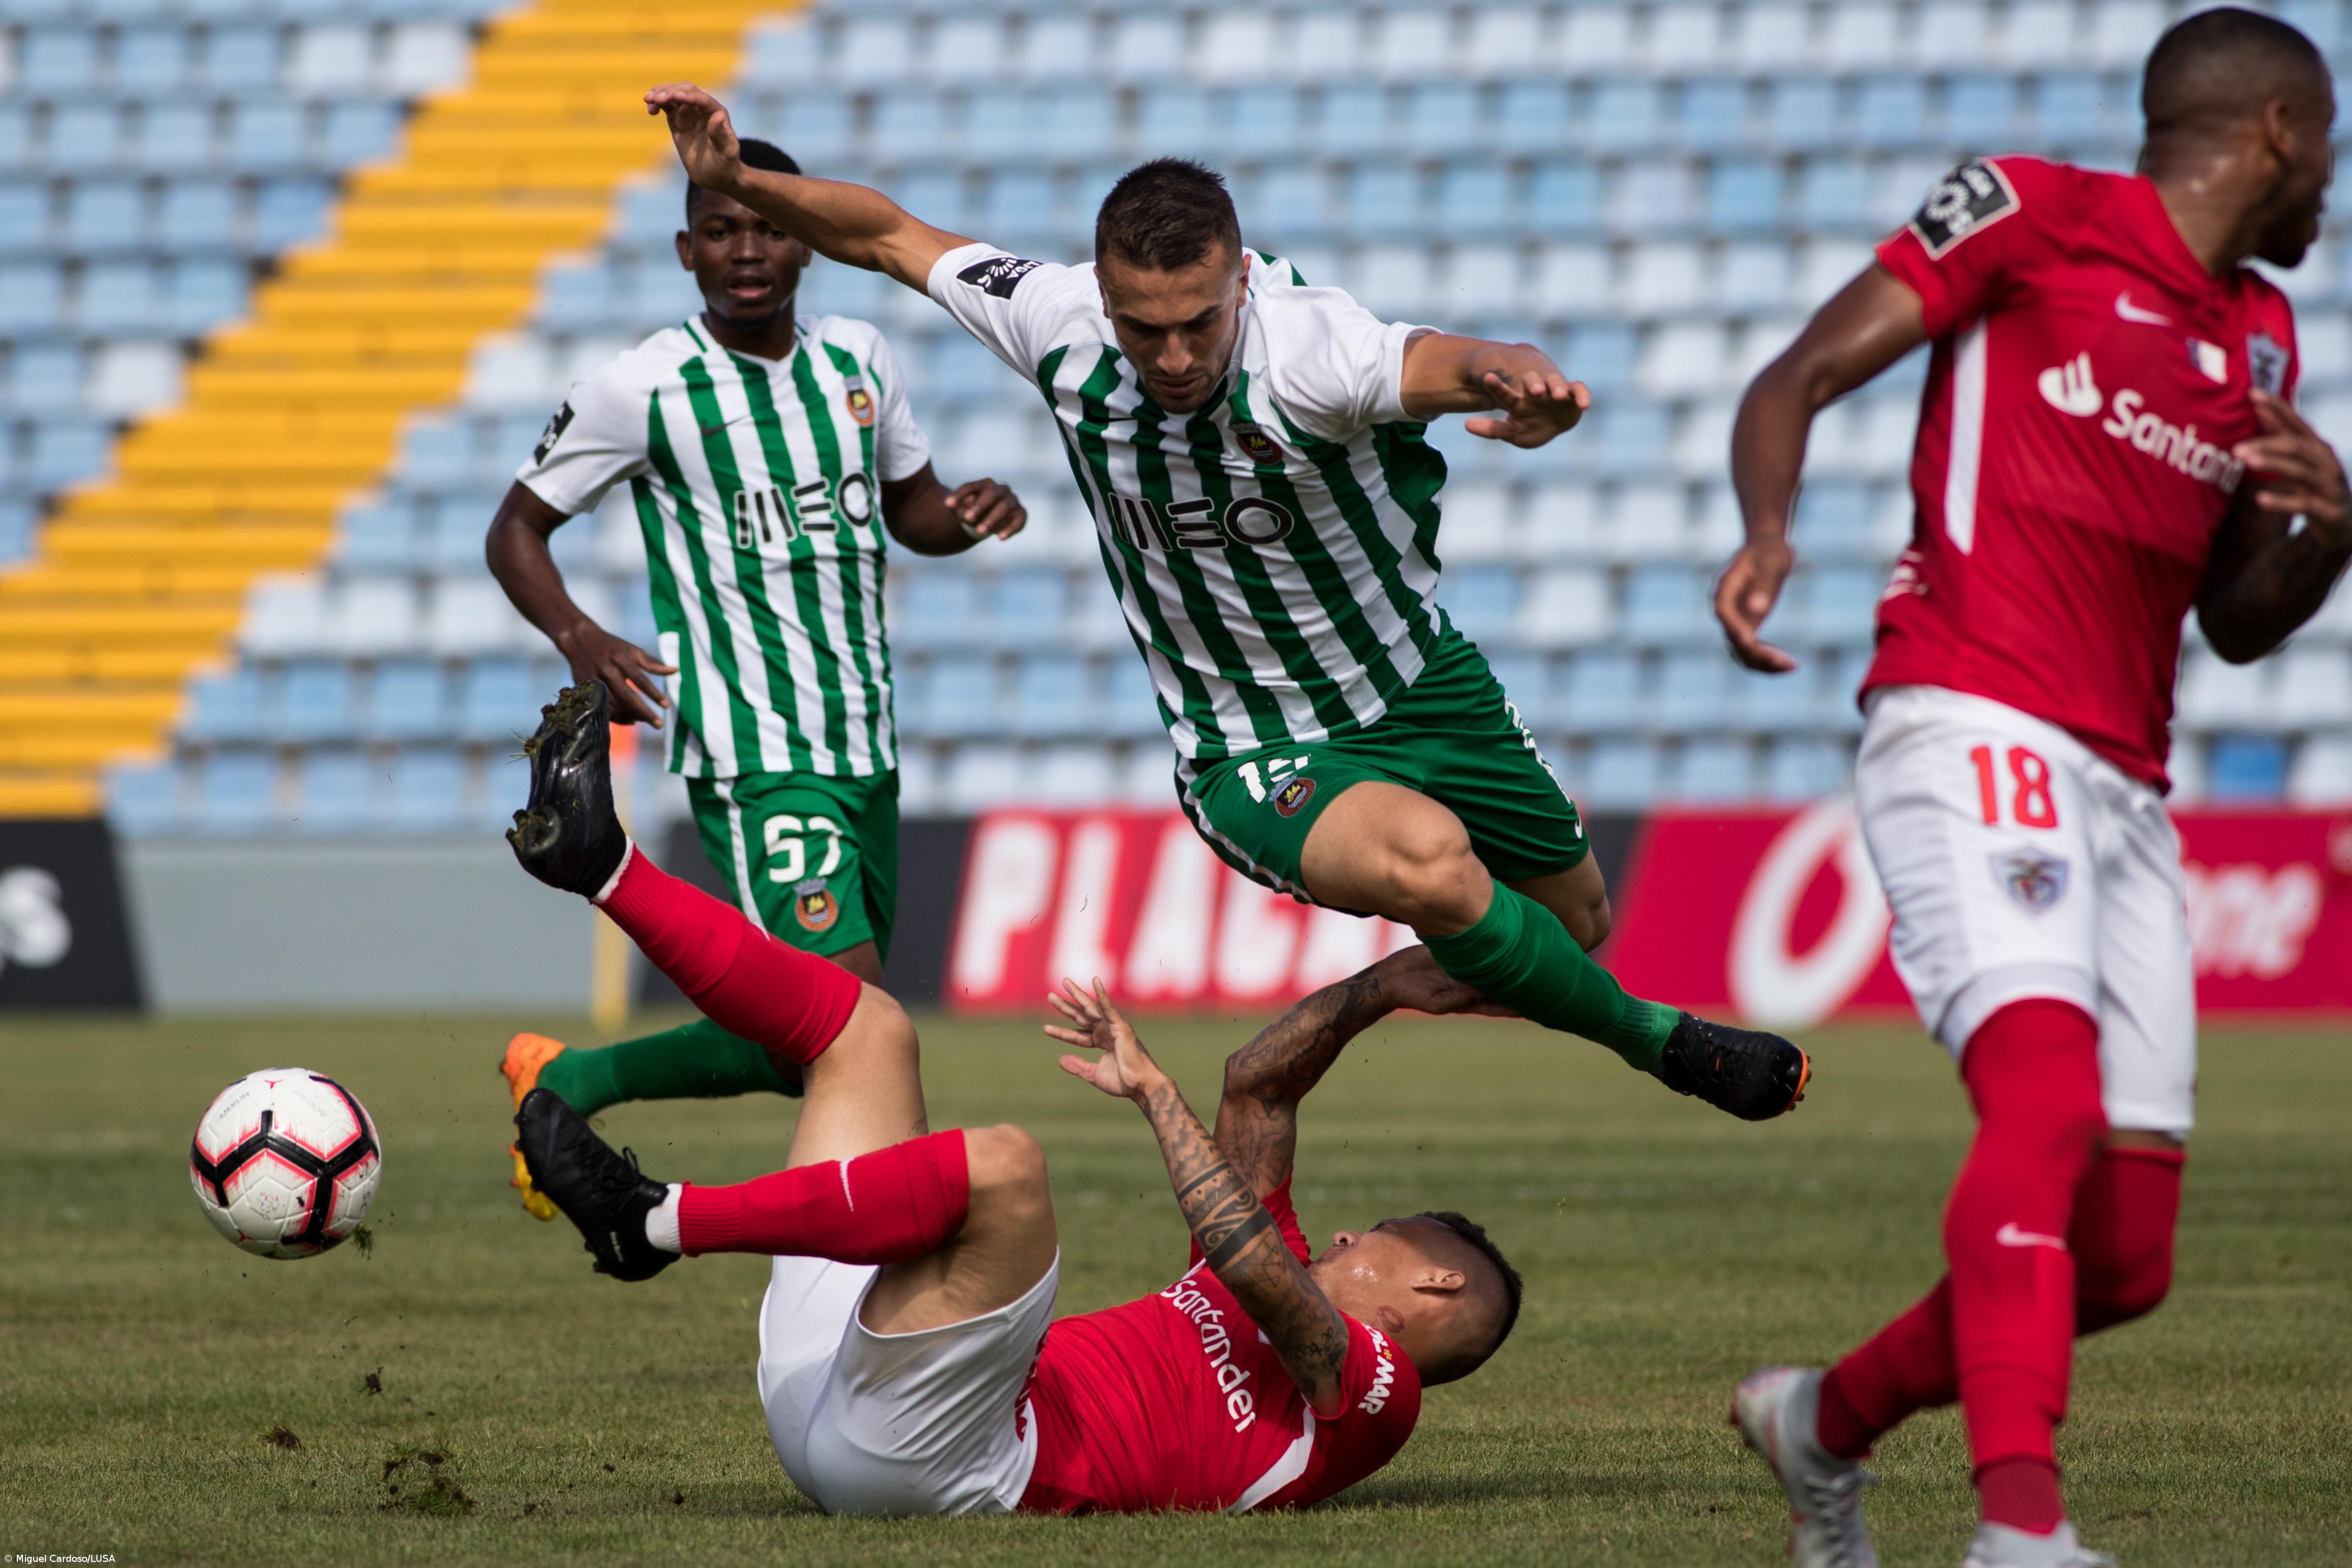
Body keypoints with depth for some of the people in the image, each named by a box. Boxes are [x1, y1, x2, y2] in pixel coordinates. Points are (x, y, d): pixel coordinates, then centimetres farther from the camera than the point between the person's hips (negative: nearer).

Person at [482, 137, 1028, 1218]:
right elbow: (517, 529, 1)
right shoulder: (646, 389, -8)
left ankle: (567, 1084, 32)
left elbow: (909, 510, 22)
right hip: (754, 757, -7)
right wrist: (579, 639, -18)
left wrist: (970, 515, -3)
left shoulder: (859, 360, 7)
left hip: (865, 751, 7)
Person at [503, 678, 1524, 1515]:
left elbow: (1241, 1250, -14)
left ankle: (654, 1221, -31)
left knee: (1001, 1165, -35)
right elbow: (1256, 1085, 33)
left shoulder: (1366, 1385, 6)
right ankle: (602, 861, 4)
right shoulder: (1282, 1310, 33)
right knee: (867, 1024, 16)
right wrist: (1381, 988, 30)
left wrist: (1152, 1088, -5)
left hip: (950, 1460, -9)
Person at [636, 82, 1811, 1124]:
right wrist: (737, 182, -15)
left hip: (1423, 694, 1)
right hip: (1256, 758, -1)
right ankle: (1657, 1040, -8)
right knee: (1427, 861, -33)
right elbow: (889, 235, -3)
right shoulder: (1058, 323, -19)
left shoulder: (1307, 346, -31)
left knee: (1575, 919, 21)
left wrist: (1517, 382, -75)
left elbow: (1443, 365, -52)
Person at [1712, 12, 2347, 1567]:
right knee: (2046, 1098, -29)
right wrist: (1768, 532, -22)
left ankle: (1829, 1422, 26)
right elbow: (1799, 381, -1)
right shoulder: (2031, 212, 3)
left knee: (2126, 1258, 3)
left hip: (2127, 791, 7)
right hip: (1973, 729, -7)